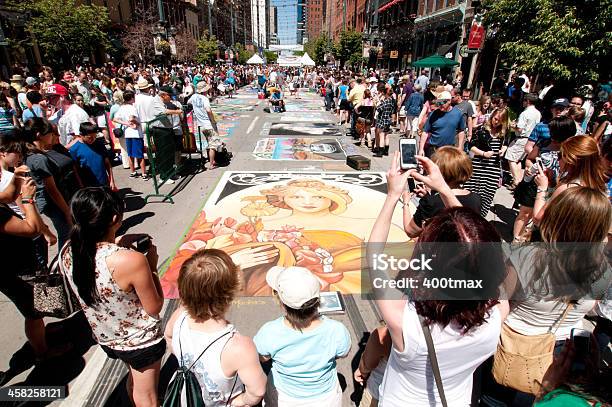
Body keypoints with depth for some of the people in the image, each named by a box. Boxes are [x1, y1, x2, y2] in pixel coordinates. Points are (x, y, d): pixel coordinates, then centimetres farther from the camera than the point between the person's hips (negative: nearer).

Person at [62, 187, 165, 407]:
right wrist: (152, 267, -15)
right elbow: (155, 308, -23)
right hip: (141, 341, -6)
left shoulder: (67, 253, -18)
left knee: (133, 377, 35)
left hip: (104, 338, 6)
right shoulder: (132, 260, -37)